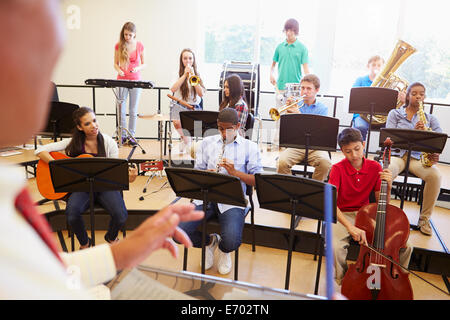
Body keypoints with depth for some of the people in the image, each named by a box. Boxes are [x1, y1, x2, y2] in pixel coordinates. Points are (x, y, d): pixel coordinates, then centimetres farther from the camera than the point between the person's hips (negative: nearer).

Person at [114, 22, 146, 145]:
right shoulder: (119, 45, 1)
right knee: (121, 110, 1)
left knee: (133, 111, 5)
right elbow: (116, 63, 7)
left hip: (135, 80, 0)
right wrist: (119, 70, -15)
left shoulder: (140, 45, -1)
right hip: (121, 80, 1)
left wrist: (138, 68, -16)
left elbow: (144, 64, 5)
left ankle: (132, 135, 14)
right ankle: (122, 135, 13)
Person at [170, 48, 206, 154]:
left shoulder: (197, 75, 13)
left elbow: (201, 94, -2)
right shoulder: (178, 75, 10)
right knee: (177, 121, -34)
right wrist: (185, 75, -10)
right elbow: (173, 89, -11)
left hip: (194, 107, 1)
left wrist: (193, 76, -8)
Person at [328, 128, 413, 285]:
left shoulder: (375, 167, -1)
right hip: (343, 216, -3)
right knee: (336, 247, -33)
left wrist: (388, 185, -18)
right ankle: (343, 281, -1)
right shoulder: (338, 169, -13)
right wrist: (350, 226, -38)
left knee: (405, 247, -16)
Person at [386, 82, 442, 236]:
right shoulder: (395, 113, 12)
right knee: (386, 172, -38)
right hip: (397, 154, -2)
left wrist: (435, 154, -17)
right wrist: (412, 132, -17)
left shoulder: (430, 118, 18)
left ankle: (425, 218, -10)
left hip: (418, 157, 2)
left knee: (436, 175, -29)